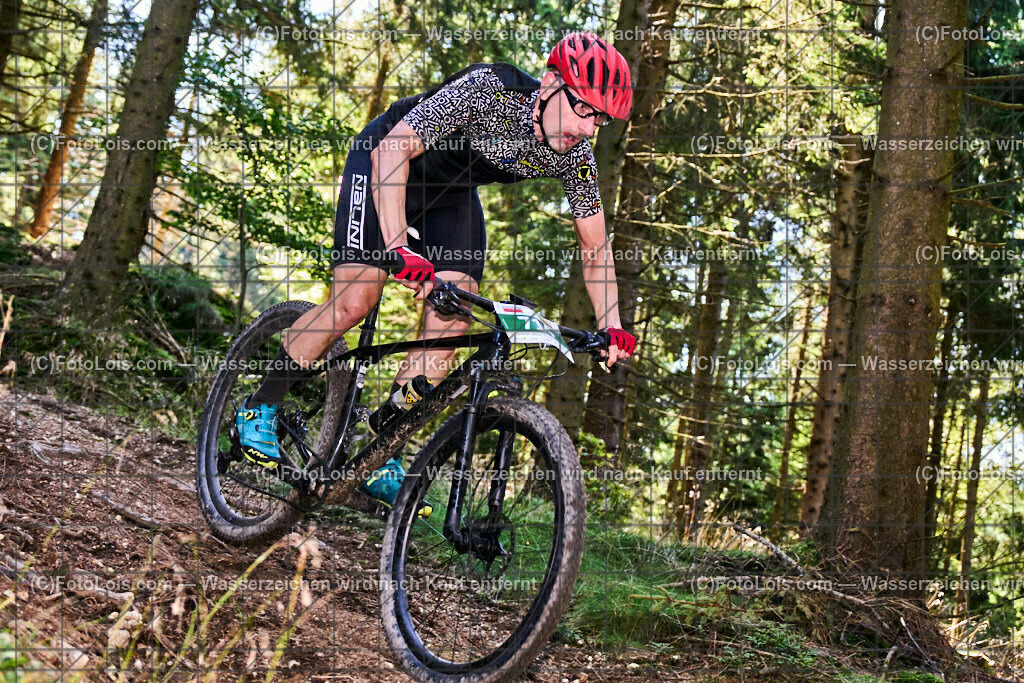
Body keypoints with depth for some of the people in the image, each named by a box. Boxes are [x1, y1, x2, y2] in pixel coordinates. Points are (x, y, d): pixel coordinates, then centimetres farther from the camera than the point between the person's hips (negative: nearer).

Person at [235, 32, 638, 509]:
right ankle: (260, 409, 4)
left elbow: (595, 247, -6)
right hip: (384, 165, -5)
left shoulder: (575, 157, -18)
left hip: (452, 192, 5)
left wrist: (612, 328, -17)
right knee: (354, 302, -17)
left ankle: (380, 458, 0)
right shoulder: (487, 91, -35)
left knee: (453, 321, -11)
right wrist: (399, 247, -50)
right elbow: (391, 150, -39)